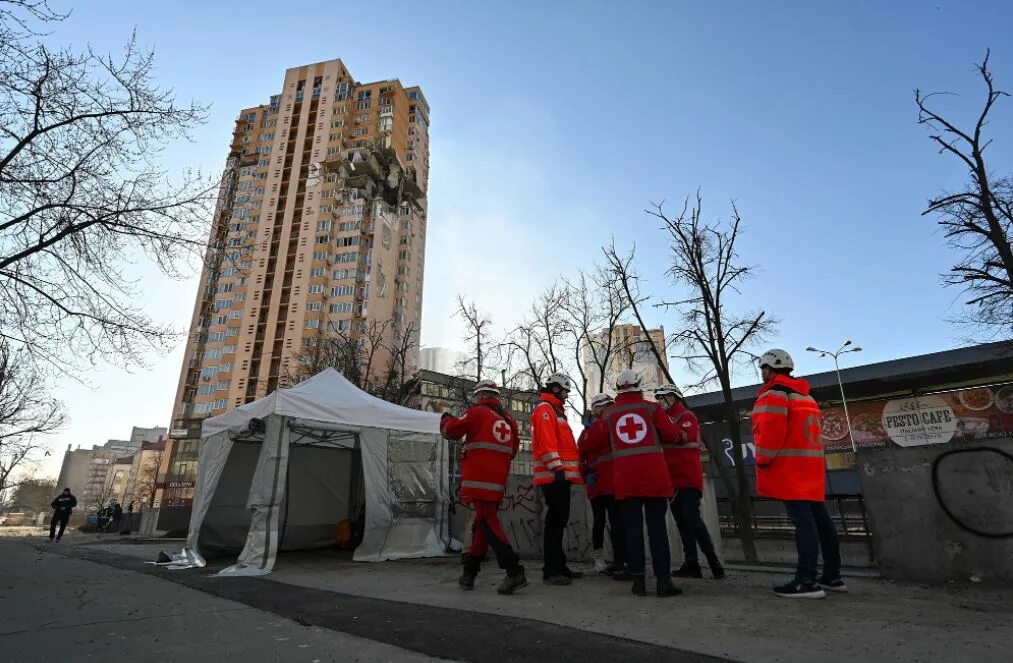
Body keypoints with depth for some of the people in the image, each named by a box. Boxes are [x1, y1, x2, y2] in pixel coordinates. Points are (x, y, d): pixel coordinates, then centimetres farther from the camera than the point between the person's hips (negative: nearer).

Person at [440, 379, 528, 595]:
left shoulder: (477, 413, -4)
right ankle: (469, 573, 24)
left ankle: (514, 572, -16)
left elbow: (451, 430, -2)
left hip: (479, 480, -7)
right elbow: (512, 450, 19)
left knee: (489, 524, -8)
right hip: (498, 481, 7)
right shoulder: (509, 419, 14)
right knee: (482, 524, 15)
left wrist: (446, 418, 18)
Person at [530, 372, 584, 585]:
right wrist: (557, 467, -25)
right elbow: (546, 441, -19)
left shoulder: (555, 410, 24)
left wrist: (569, 470, 23)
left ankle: (559, 566, 22)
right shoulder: (544, 409, -8)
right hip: (554, 475, -10)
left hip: (561, 475, 10)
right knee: (555, 521, -9)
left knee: (559, 520, 13)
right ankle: (550, 571, -5)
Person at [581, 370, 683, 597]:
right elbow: (671, 435, 0)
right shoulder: (651, 408, 5)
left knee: (632, 528, 6)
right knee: (657, 527, 4)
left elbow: (592, 444, 10)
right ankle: (663, 580, 5)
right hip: (654, 475, -1)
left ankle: (638, 580, 7)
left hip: (625, 478, 1)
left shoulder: (608, 414, 9)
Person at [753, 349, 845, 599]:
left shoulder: (774, 394, -9)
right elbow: (806, 430, 23)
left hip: (790, 468, -9)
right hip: (810, 465, 10)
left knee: (802, 520, -13)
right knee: (819, 518, 12)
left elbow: (771, 430, -20)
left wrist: (763, 461, -11)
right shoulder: (805, 395, 22)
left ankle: (806, 581, -14)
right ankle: (832, 576, 19)